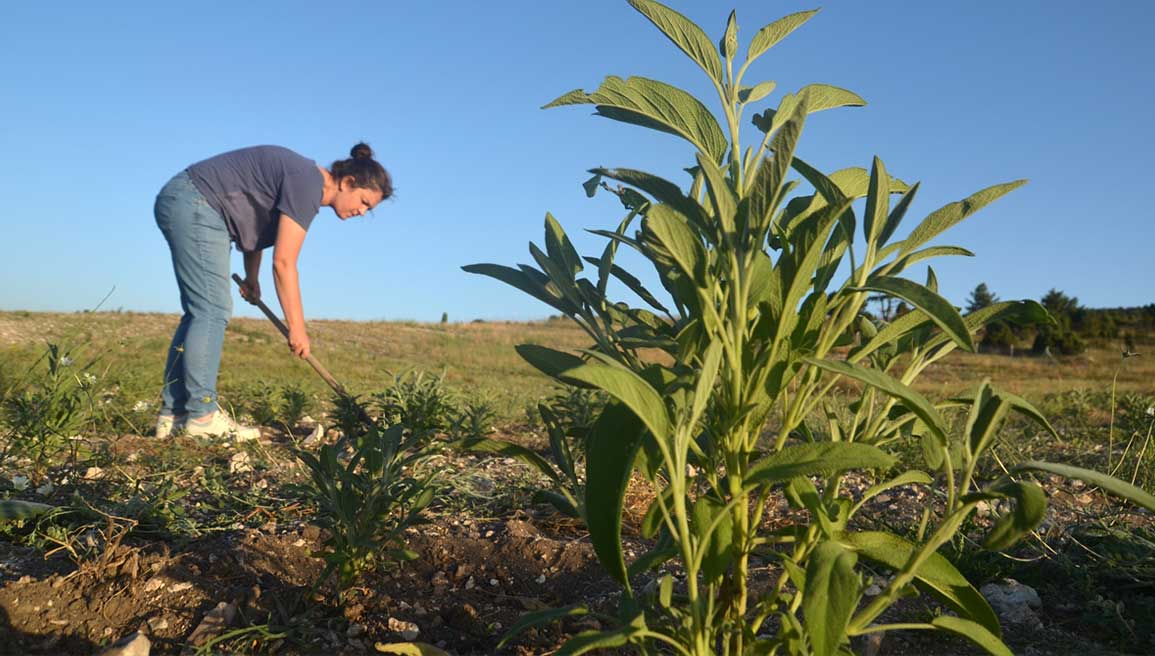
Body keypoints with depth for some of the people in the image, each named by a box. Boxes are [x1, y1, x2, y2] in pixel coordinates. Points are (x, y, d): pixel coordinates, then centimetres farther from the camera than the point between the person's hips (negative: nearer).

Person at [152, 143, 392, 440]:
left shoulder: (304, 180, 11)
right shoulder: (308, 184, -19)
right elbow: (284, 262, -22)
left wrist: (252, 278, 21)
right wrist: (297, 328, -17)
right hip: (194, 204, -11)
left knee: (200, 311, 7)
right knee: (212, 310, -13)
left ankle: (173, 414, 8)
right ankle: (201, 415, -12)